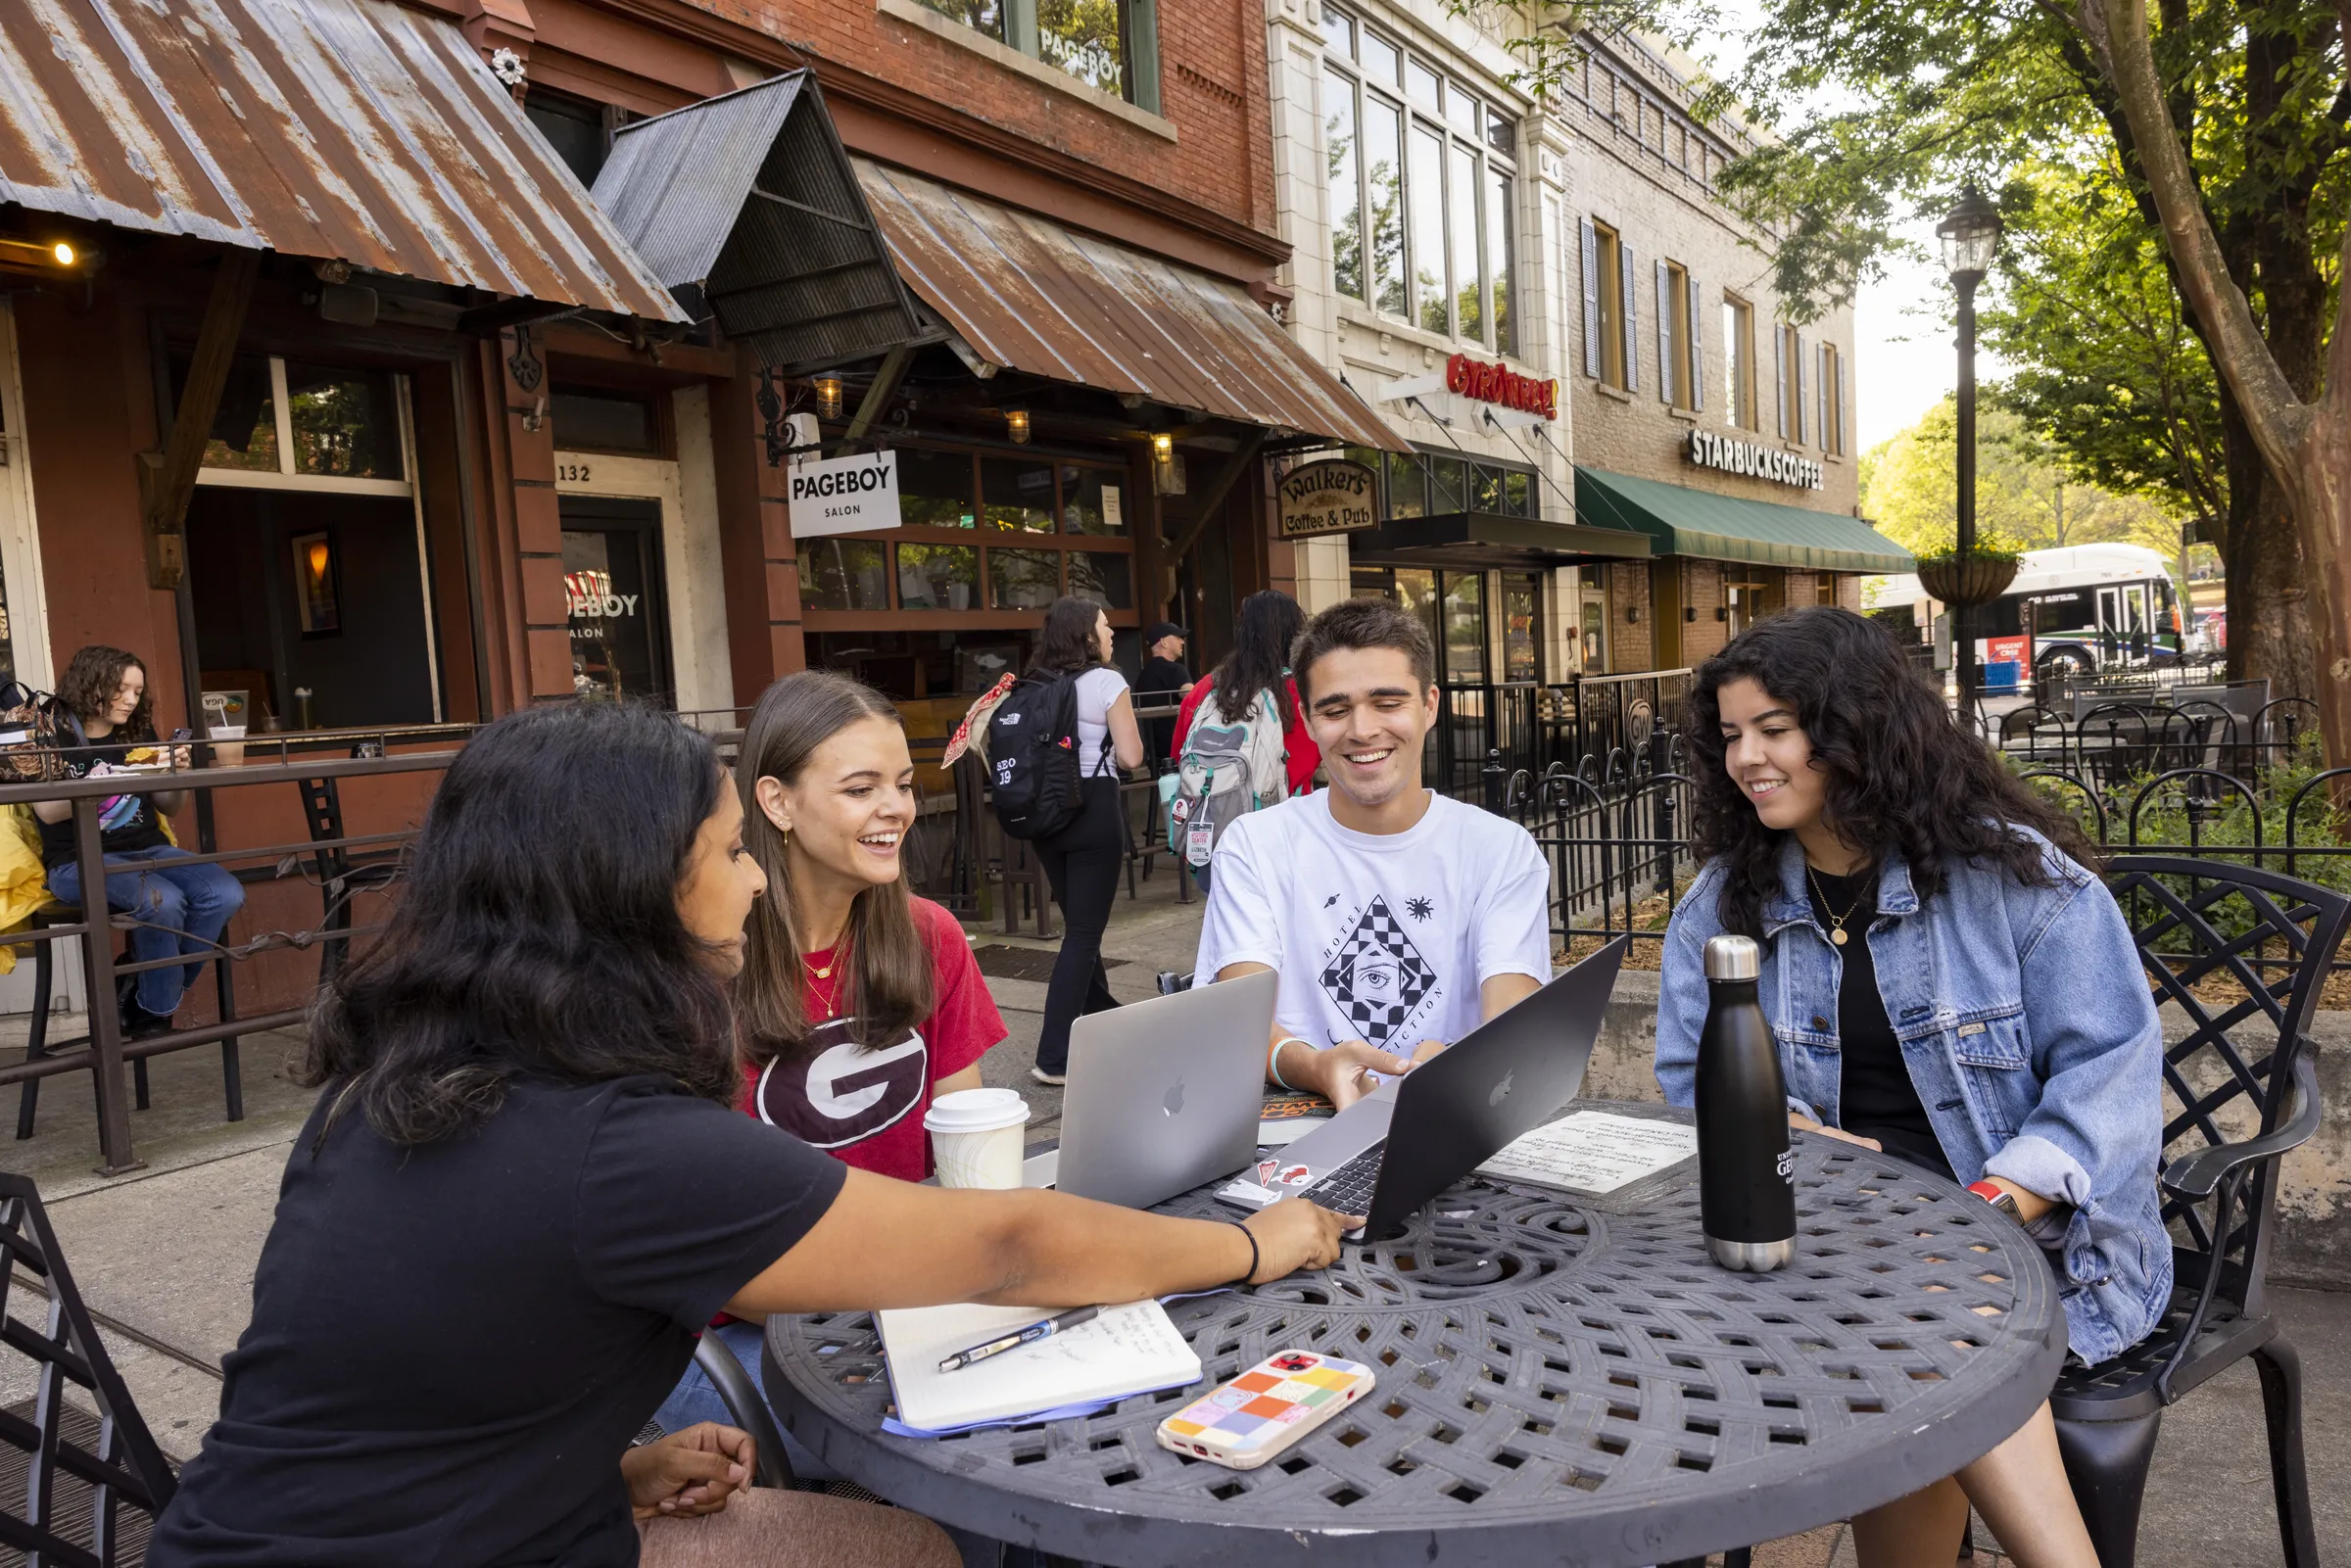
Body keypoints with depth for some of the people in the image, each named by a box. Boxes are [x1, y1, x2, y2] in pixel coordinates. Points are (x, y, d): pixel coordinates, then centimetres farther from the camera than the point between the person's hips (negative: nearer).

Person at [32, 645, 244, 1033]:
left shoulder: (138, 734, 13)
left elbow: (170, 808, 17)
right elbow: (48, 811, -16)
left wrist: (177, 775, -5)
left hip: (147, 850, 5)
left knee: (226, 894, -23)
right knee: (162, 901, -35)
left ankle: (151, 994, -5)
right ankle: (153, 1013, -11)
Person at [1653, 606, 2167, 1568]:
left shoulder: (2015, 871, -3)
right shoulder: (1724, 901, 8)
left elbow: (2113, 1067, -7)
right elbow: (1690, 1078, 10)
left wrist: (1997, 1205, -22)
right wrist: (1774, 1125, -13)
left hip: (2043, 1237, -2)